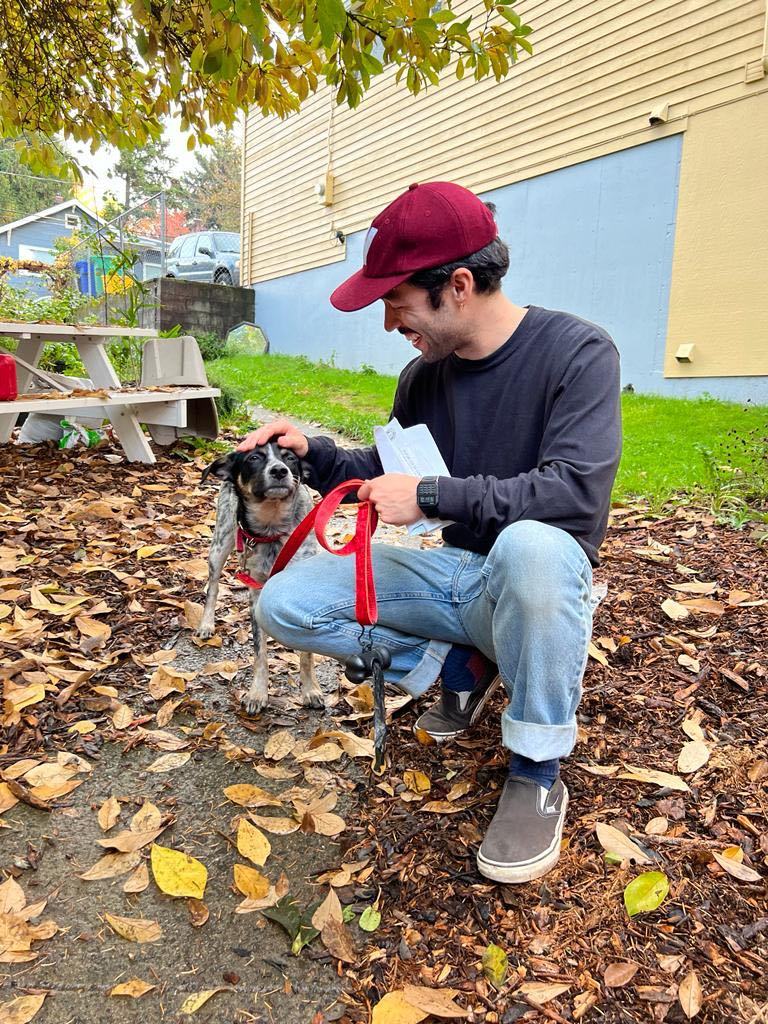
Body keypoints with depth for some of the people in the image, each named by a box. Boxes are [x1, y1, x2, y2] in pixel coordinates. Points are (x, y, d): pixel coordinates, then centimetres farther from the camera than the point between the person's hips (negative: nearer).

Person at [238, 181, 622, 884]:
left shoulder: (577, 352, -15)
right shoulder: (423, 377, 3)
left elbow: (578, 492, -28)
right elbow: (379, 478, 14)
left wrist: (431, 496, -25)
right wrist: (312, 453, -5)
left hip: (541, 586, -5)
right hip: (452, 575, 5)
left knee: (531, 545, -42)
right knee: (285, 603, -9)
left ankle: (538, 773, -18)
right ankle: (457, 667, 6)